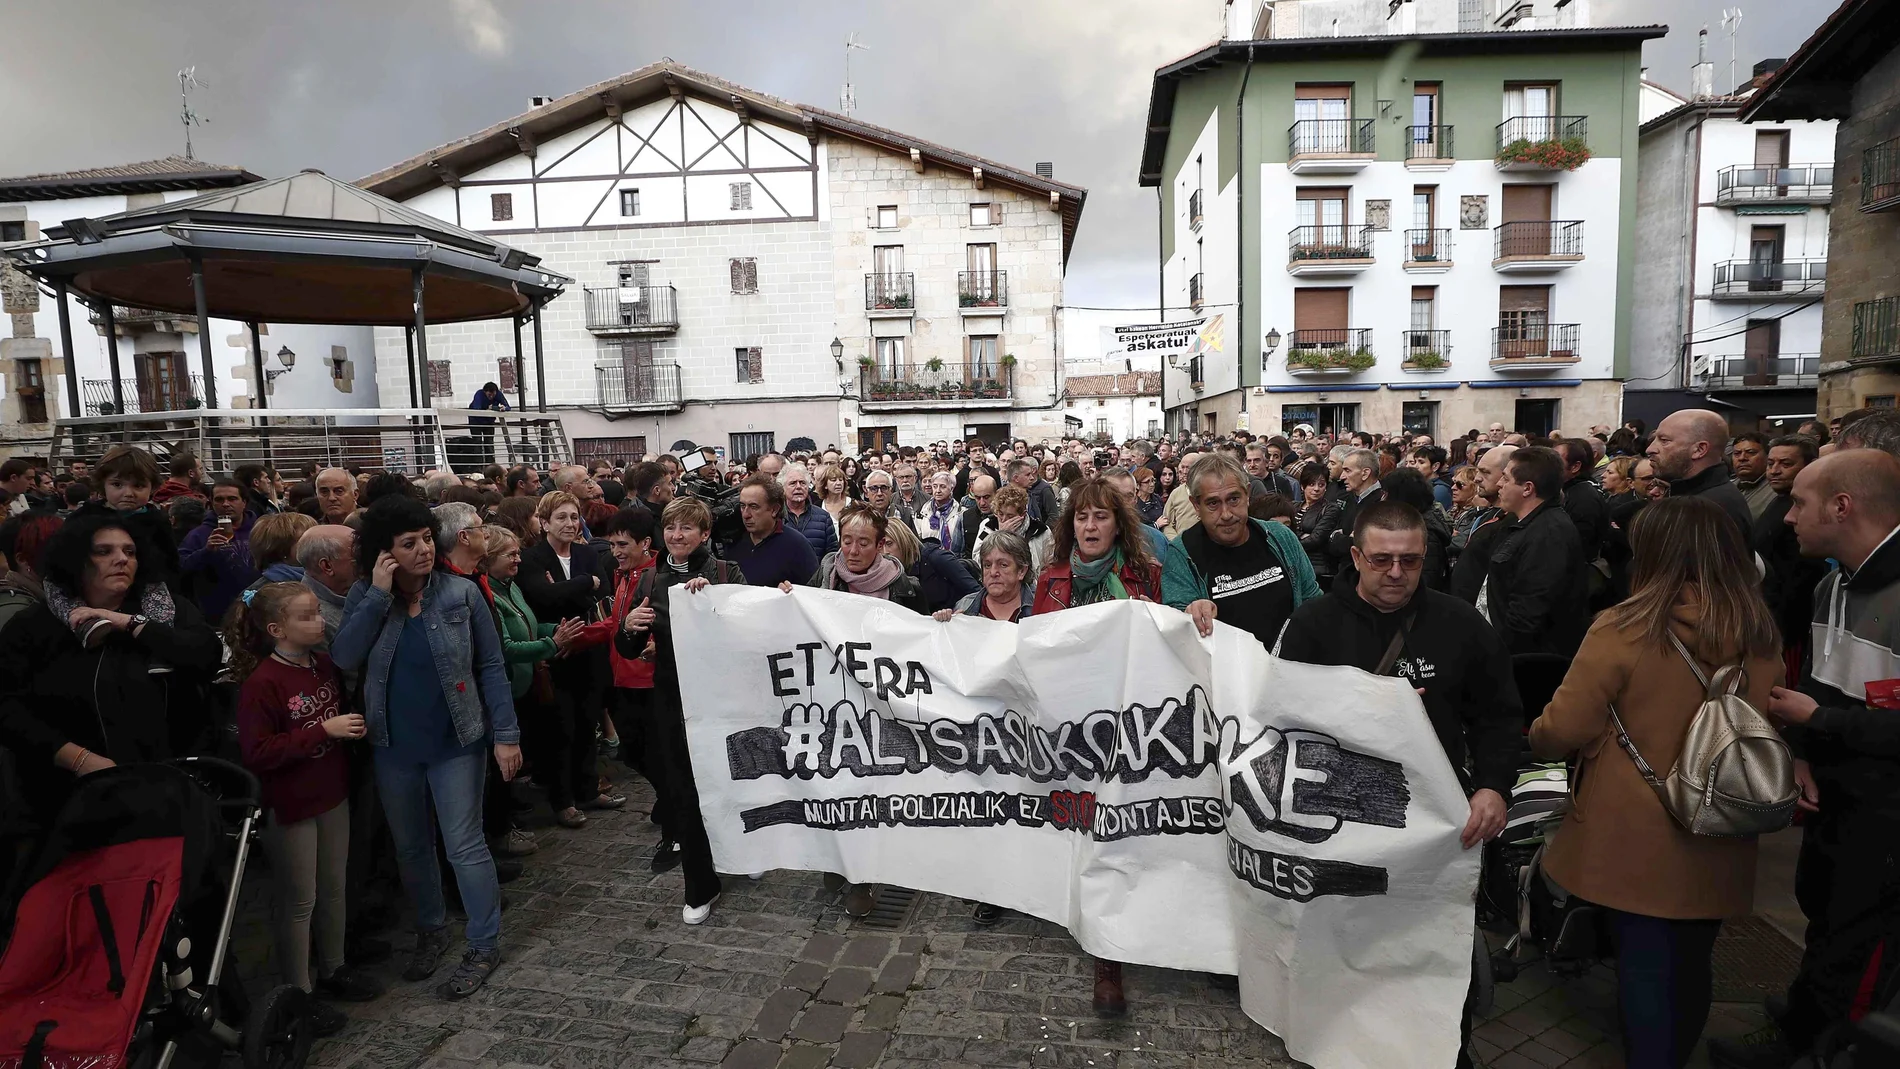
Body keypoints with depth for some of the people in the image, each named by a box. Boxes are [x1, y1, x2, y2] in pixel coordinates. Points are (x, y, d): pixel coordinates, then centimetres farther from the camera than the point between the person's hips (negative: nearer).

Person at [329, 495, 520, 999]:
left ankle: (485, 945, 17)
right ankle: (431, 930, 39)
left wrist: (505, 734, -10)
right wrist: (378, 594, -20)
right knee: (410, 847, 17)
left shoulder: (461, 593, -8)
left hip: (455, 743, -3)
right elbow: (344, 659, -15)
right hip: (394, 746, 3)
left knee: (464, 845, 1)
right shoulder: (364, 597, -1)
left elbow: (491, 666, -7)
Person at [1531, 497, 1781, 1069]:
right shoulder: (1761, 637, -3)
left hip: (1635, 839, -5)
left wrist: (1536, 738, 5)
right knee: (1690, 964, 20)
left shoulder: (1625, 629, -20)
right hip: (1719, 845, 5)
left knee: (1644, 964, 9)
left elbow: (1563, 730, -17)